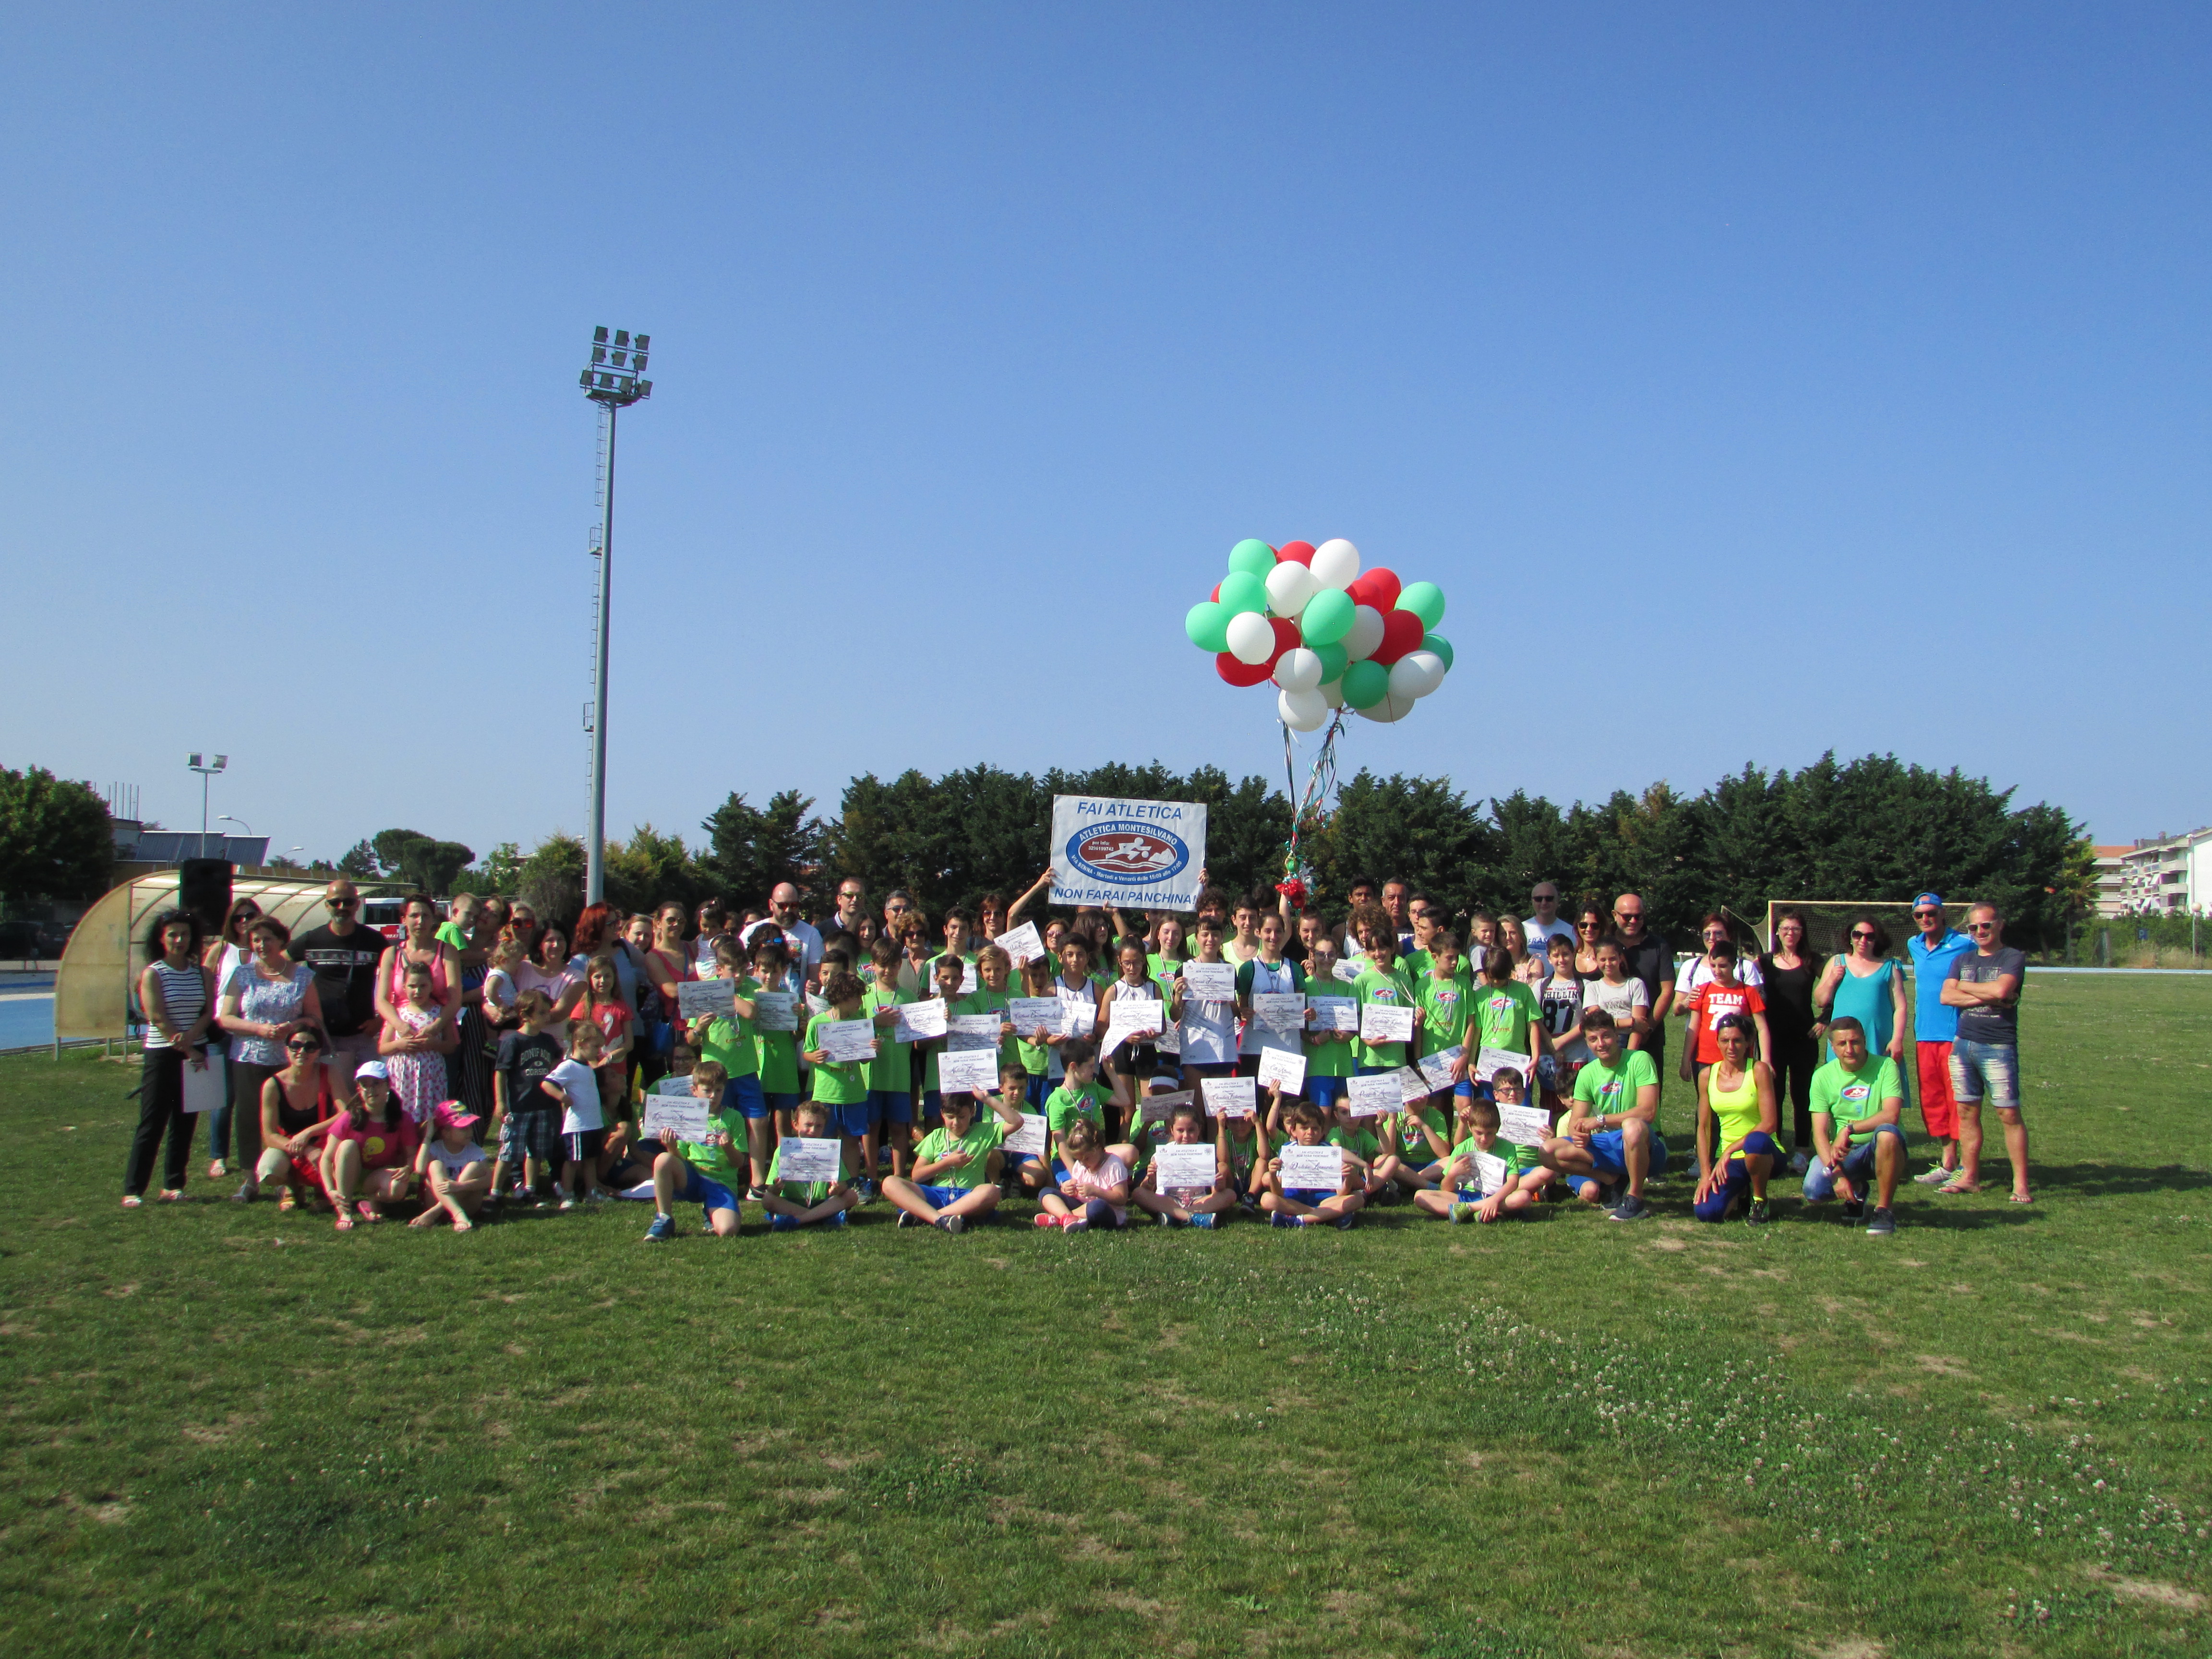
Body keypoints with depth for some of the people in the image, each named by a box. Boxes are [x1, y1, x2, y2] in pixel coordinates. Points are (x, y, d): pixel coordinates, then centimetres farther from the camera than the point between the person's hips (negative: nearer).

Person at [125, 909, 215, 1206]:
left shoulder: (203, 973, 8)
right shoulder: (152, 974, -4)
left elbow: (209, 1013, 2)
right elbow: (158, 1019, -10)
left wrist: (189, 1037, -17)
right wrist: (188, 1051, -13)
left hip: (195, 1054, 4)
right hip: (161, 1056, -4)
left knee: (184, 1125, 7)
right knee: (152, 1125, -3)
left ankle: (173, 1185, 15)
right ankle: (133, 1190, 4)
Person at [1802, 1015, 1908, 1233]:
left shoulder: (1885, 1066, -9)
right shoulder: (1823, 1076, -2)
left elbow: (1891, 1115, -22)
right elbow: (1820, 1133, -7)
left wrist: (1849, 1129, -30)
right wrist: (1836, 1174, -21)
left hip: (1880, 1150, -3)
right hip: (1842, 1153, 3)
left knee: (1887, 1133, -37)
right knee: (1814, 1192, -24)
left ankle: (1883, 1210, -19)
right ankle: (1856, 1190, 15)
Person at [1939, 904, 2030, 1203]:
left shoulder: (2013, 959, -1)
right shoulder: (1962, 960, 15)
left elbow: (2001, 990, -19)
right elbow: (1946, 996, 1)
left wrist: (1965, 987, -3)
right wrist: (1987, 997, -10)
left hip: (1998, 1046, -5)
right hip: (1963, 1044, 5)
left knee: (2009, 1114, -6)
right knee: (1967, 1112, 8)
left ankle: (2020, 1183, -2)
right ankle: (1969, 1176, 14)